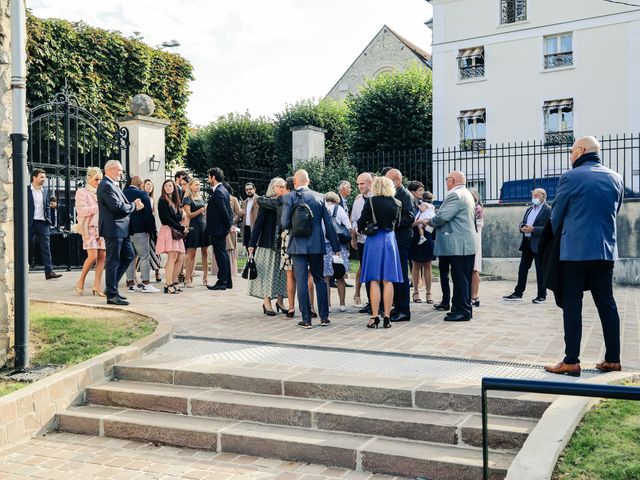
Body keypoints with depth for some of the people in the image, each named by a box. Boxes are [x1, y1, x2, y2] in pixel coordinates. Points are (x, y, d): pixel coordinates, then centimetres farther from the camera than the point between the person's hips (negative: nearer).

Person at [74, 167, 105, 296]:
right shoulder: (82, 192, 2)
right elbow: (82, 210, -10)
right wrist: (99, 207, -15)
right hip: (89, 227, -6)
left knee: (102, 256, -3)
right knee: (93, 256, -15)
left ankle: (97, 285, 2)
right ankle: (81, 282, 3)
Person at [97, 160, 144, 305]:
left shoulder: (113, 185, 18)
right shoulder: (106, 186, -15)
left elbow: (121, 204, 18)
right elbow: (117, 206, -23)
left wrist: (134, 204, -1)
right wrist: (134, 206, -8)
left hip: (121, 229, 10)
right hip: (113, 229, -10)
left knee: (128, 256, 16)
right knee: (113, 262, -3)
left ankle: (111, 286, 23)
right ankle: (111, 294, 5)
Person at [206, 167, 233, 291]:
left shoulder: (218, 192, -18)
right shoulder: (223, 190, 12)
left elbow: (223, 211, -20)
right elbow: (226, 210, 14)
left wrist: (228, 225, -10)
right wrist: (228, 225, 12)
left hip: (217, 230, -10)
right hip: (221, 229, 10)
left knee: (221, 255, -5)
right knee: (223, 254, 14)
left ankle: (222, 282, 1)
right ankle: (227, 282, 20)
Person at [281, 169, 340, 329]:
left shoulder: (288, 198, -5)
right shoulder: (319, 197, 1)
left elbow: (285, 223, -7)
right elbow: (329, 223, 2)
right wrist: (335, 246, 7)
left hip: (298, 245, -2)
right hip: (317, 244, 2)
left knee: (301, 282, 2)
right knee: (319, 280, 14)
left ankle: (306, 319, 4)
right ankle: (324, 317, 16)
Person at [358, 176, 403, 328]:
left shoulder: (371, 201, -8)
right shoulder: (397, 203, 1)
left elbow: (361, 223, -7)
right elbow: (397, 223, 10)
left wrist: (362, 229, 14)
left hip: (374, 240, -2)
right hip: (390, 240, 2)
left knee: (374, 280, 2)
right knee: (388, 281, 5)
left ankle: (374, 317, 1)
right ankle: (387, 317, 5)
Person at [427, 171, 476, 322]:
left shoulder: (454, 195, -14)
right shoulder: (467, 194, 20)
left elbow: (442, 216, -22)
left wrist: (430, 222, -2)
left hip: (458, 245, -10)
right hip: (468, 244, 10)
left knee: (460, 279, -6)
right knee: (464, 279, 14)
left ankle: (462, 311, -3)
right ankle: (465, 308, 20)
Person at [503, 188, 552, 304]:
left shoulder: (548, 210, -7)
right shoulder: (529, 209, 16)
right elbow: (522, 222, 22)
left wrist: (533, 229, -22)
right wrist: (522, 227, -1)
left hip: (539, 244, -7)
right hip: (527, 243, 7)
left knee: (540, 270, 1)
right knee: (522, 269, 9)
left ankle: (542, 295, 10)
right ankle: (518, 293, 16)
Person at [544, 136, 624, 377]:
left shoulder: (571, 177, -8)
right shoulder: (616, 179, 8)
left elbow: (556, 215, -1)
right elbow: (614, 212, 16)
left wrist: (559, 235, 18)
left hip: (574, 251, -5)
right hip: (606, 251, 5)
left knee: (572, 306, 0)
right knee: (607, 304, 11)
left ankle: (571, 361, 1)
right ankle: (613, 359, 15)